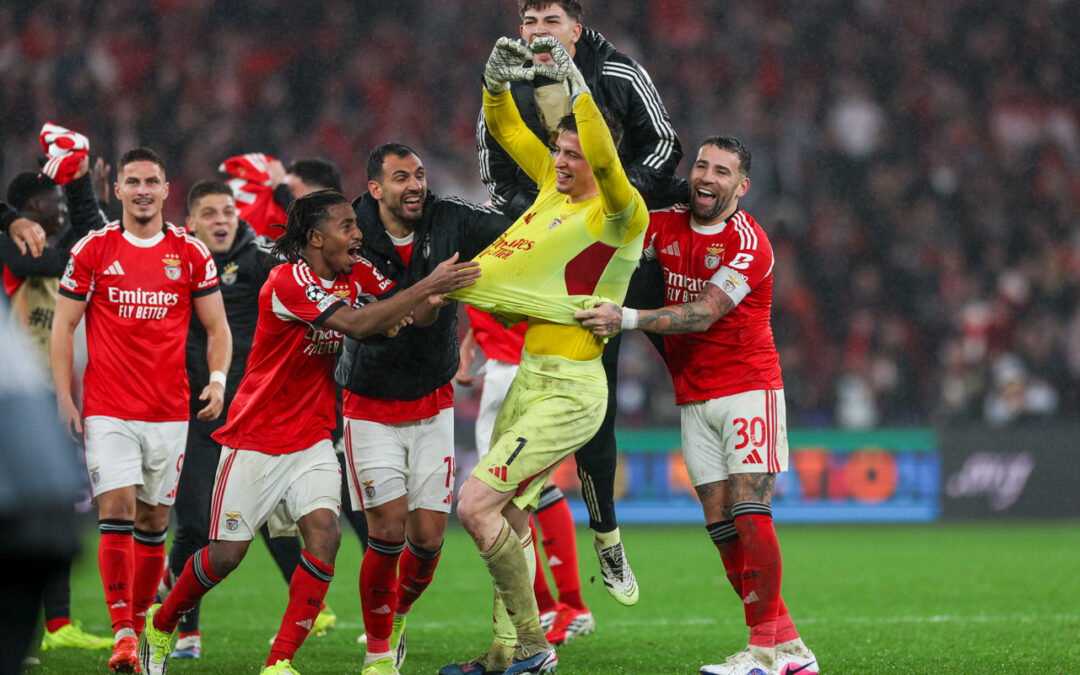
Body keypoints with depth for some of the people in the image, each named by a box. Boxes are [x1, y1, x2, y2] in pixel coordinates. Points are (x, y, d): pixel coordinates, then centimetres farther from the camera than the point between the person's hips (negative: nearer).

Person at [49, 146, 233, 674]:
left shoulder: (191, 255, 6)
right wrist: (64, 396, -2)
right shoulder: (92, 250, 2)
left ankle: (139, 626, 18)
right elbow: (64, 325, 5)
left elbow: (216, 328, 10)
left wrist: (217, 380, -7)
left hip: (169, 411, 2)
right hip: (108, 409, -2)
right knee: (116, 511, -14)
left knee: (153, 521, 7)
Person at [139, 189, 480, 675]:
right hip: (256, 439, -5)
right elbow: (357, 324, -31)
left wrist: (431, 301, -21)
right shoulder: (288, 281, -21)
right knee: (227, 553, 1)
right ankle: (161, 624, 29)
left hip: (311, 441, 5)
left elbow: (415, 316, 3)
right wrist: (428, 285, -33)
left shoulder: (357, 275, 1)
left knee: (324, 534, -17)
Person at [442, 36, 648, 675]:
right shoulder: (554, 185, 8)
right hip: (531, 377, 9)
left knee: (476, 503, -15)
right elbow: (504, 127, 17)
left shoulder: (622, 215, -15)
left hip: (570, 390, -9)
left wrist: (573, 79, -37)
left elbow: (606, 162, -36)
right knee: (510, 520, 12)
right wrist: (498, 77, -2)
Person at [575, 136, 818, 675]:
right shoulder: (667, 226, 7)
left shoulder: (748, 242, -12)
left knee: (749, 513, -15)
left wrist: (626, 319, -29)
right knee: (720, 523, -1)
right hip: (694, 399, 6)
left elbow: (703, 315, -21)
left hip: (749, 390, -6)